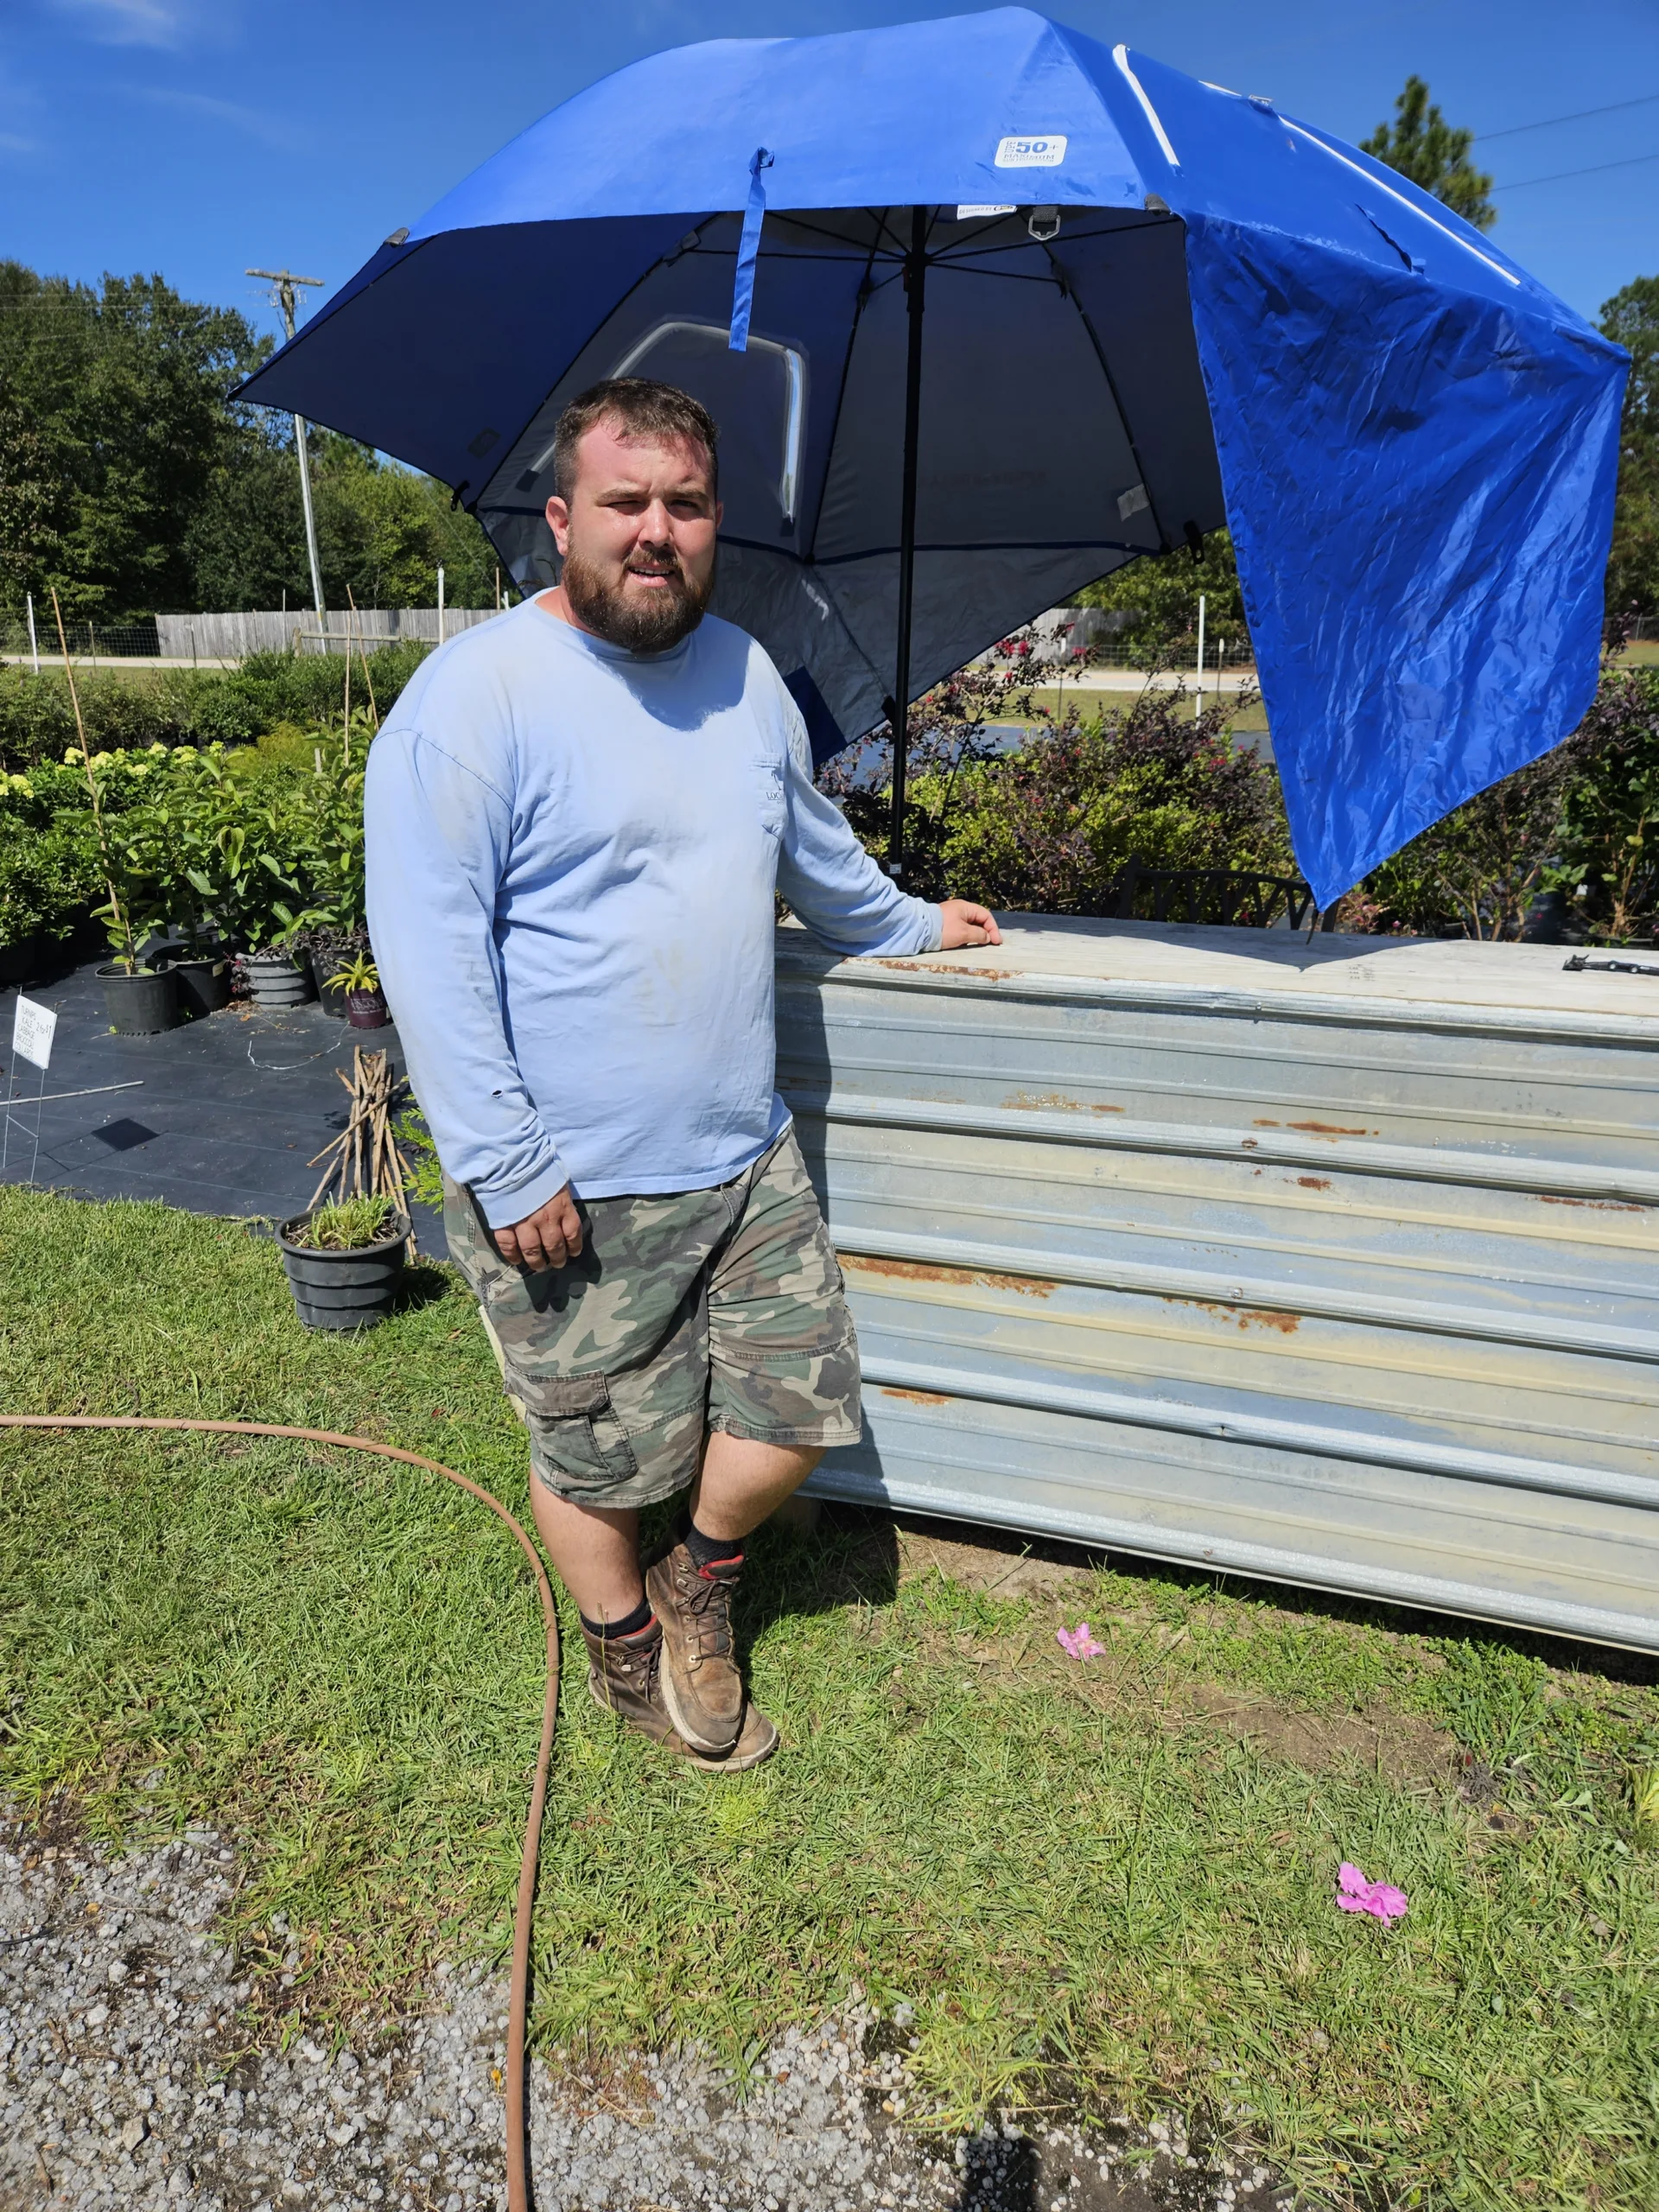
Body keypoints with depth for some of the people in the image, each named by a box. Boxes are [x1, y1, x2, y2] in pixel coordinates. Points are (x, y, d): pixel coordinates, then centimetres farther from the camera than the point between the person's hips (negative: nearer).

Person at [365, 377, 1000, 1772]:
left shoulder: (743, 671, 8)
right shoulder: (478, 693, -14)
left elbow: (811, 846, 25)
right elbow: (428, 947, -17)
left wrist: (909, 924, 36)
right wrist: (504, 1168, -18)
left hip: (748, 1156, 6)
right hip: (572, 1187, -6)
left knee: (803, 1401, 13)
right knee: (597, 1457, 13)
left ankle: (701, 1579, 42)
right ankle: (629, 1653, 42)